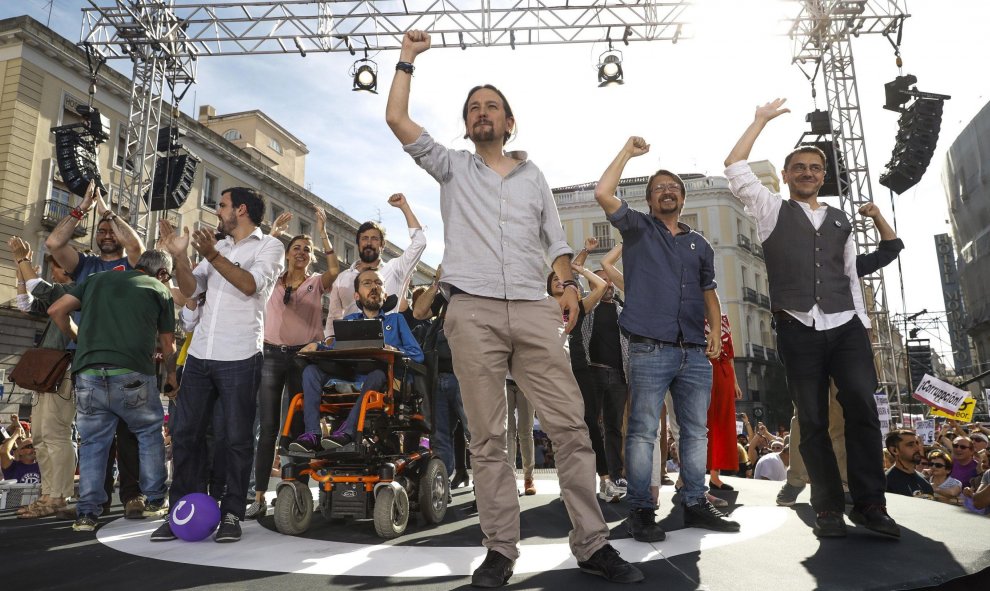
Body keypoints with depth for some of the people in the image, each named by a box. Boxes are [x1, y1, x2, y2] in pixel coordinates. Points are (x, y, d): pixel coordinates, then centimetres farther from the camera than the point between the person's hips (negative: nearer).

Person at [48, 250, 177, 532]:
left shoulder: (97, 279, 21)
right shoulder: (160, 290, 13)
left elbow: (56, 310, 15)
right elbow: (167, 344, 16)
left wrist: (78, 339, 30)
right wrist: (172, 376, 32)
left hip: (88, 373, 3)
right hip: (132, 374, -2)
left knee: (93, 441, 16)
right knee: (150, 433, 18)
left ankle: (87, 512, 13)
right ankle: (155, 499, 22)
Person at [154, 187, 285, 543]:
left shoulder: (269, 246, 2)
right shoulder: (217, 246, 19)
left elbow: (252, 284, -14)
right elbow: (190, 289, 12)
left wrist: (213, 256, -23)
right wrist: (180, 255, -2)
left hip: (240, 357, -6)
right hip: (199, 354, 6)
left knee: (237, 439, 0)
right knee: (184, 434, 8)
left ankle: (232, 514, 10)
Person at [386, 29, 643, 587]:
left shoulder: (534, 175, 22)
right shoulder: (452, 167, 18)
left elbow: (556, 240, 18)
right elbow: (396, 119, 12)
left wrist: (570, 284, 0)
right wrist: (408, 58, 19)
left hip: (535, 310, 1)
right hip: (473, 312, -1)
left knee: (571, 424, -5)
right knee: (487, 438, 0)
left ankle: (593, 543, 5)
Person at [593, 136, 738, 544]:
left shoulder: (700, 245, 21)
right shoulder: (638, 229, 8)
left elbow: (708, 291, 26)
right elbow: (603, 194, -6)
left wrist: (715, 330, 13)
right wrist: (628, 152, 3)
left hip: (695, 353, 5)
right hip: (651, 351, -5)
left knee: (696, 431, 9)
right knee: (643, 431, -4)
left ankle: (695, 504, 20)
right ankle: (641, 511, 3)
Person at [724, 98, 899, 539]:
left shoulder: (840, 221, 21)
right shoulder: (772, 211, 12)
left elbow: (851, 276, 20)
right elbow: (734, 166, 4)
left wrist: (864, 327, 12)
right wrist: (762, 119, 11)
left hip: (846, 326, 3)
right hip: (798, 330, -2)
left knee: (862, 410, -8)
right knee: (812, 421, 0)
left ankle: (870, 505, 2)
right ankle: (828, 509, 7)